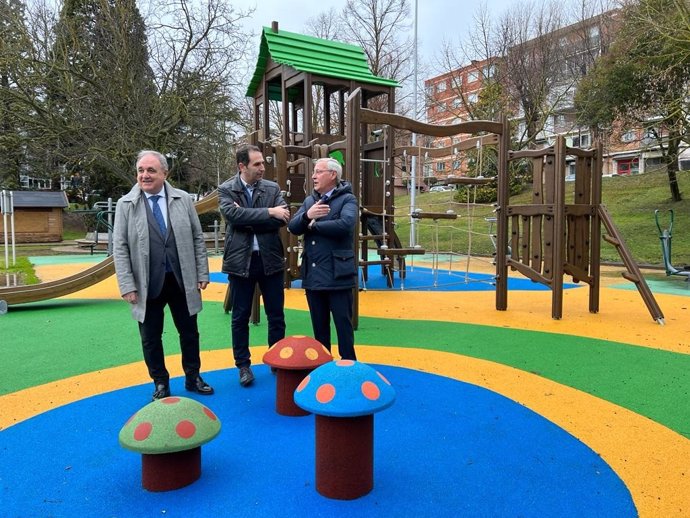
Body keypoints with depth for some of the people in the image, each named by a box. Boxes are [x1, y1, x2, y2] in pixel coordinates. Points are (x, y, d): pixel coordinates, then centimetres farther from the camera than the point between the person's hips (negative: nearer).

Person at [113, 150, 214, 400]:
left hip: (182, 281, 1)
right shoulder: (125, 204, -3)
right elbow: (120, 248, -3)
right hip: (148, 284, -1)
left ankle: (192, 377, 32)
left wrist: (202, 273, 1)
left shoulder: (183, 199, 1)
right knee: (151, 338, 10)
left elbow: (197, 238, 5)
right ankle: (160, 384, 29)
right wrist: (128, 286, -9)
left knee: (189, 332, 13)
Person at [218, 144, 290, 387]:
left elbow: (283, 218, -11)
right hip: (240, 260, -2)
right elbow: (233, 214, -20)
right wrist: (268, 212, -21)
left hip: (270, 259, 2)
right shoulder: (226, 190, -2)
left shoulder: (272, 188, 3)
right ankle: (243, 365, 24)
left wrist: (248, 221, -17)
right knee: (240, 316, 9)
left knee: (276, 314, 10)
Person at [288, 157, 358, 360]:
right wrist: (307, 216, -19)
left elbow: (345, 224, -23)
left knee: (343, 324, 3)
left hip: (338, 274, -6)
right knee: (319, 325, 16)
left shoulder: (347, 199, -4)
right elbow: (292, 227, 3)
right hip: (313, 274, 6)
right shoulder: (309, 201, 14)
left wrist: (313, 225, -10)